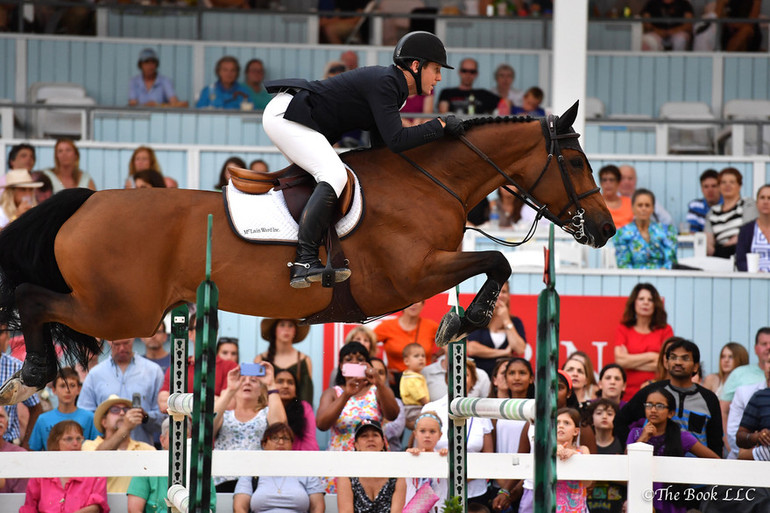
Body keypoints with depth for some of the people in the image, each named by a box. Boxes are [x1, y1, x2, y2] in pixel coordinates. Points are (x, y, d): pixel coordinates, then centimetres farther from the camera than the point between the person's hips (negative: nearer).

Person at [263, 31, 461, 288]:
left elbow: (381, 142, 17)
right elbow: (395, 140, -25)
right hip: (284, 115, -11)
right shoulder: (384, 83, -16)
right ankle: (305, 262, -35)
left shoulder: (389, 84, 14)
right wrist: (440, 125, -17)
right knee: (334, 175, -24)